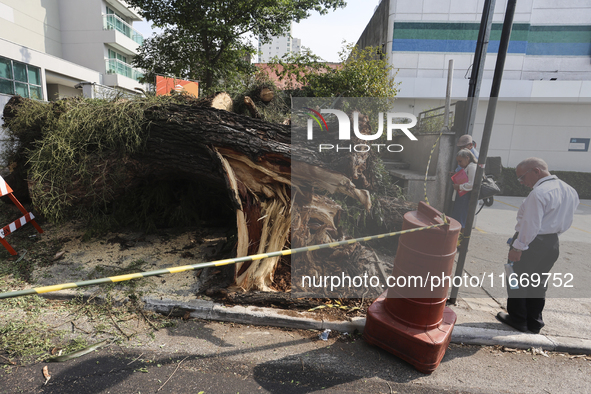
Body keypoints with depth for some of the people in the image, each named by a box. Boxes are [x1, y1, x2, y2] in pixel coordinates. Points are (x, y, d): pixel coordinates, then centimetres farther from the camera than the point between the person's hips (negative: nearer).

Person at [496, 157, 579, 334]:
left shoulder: (539, 193, -20)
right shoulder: (570, 191, 9)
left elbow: (531, 224, -24)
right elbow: (566, 221, 15)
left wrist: (518, 247, -20)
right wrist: (552, 234, 20)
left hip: (532, 242, -9)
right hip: (552, 243, 9)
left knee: (518, 281, 7)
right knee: (537, 283, 19)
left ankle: (518, 319, 18)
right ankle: (534, 322, 27)